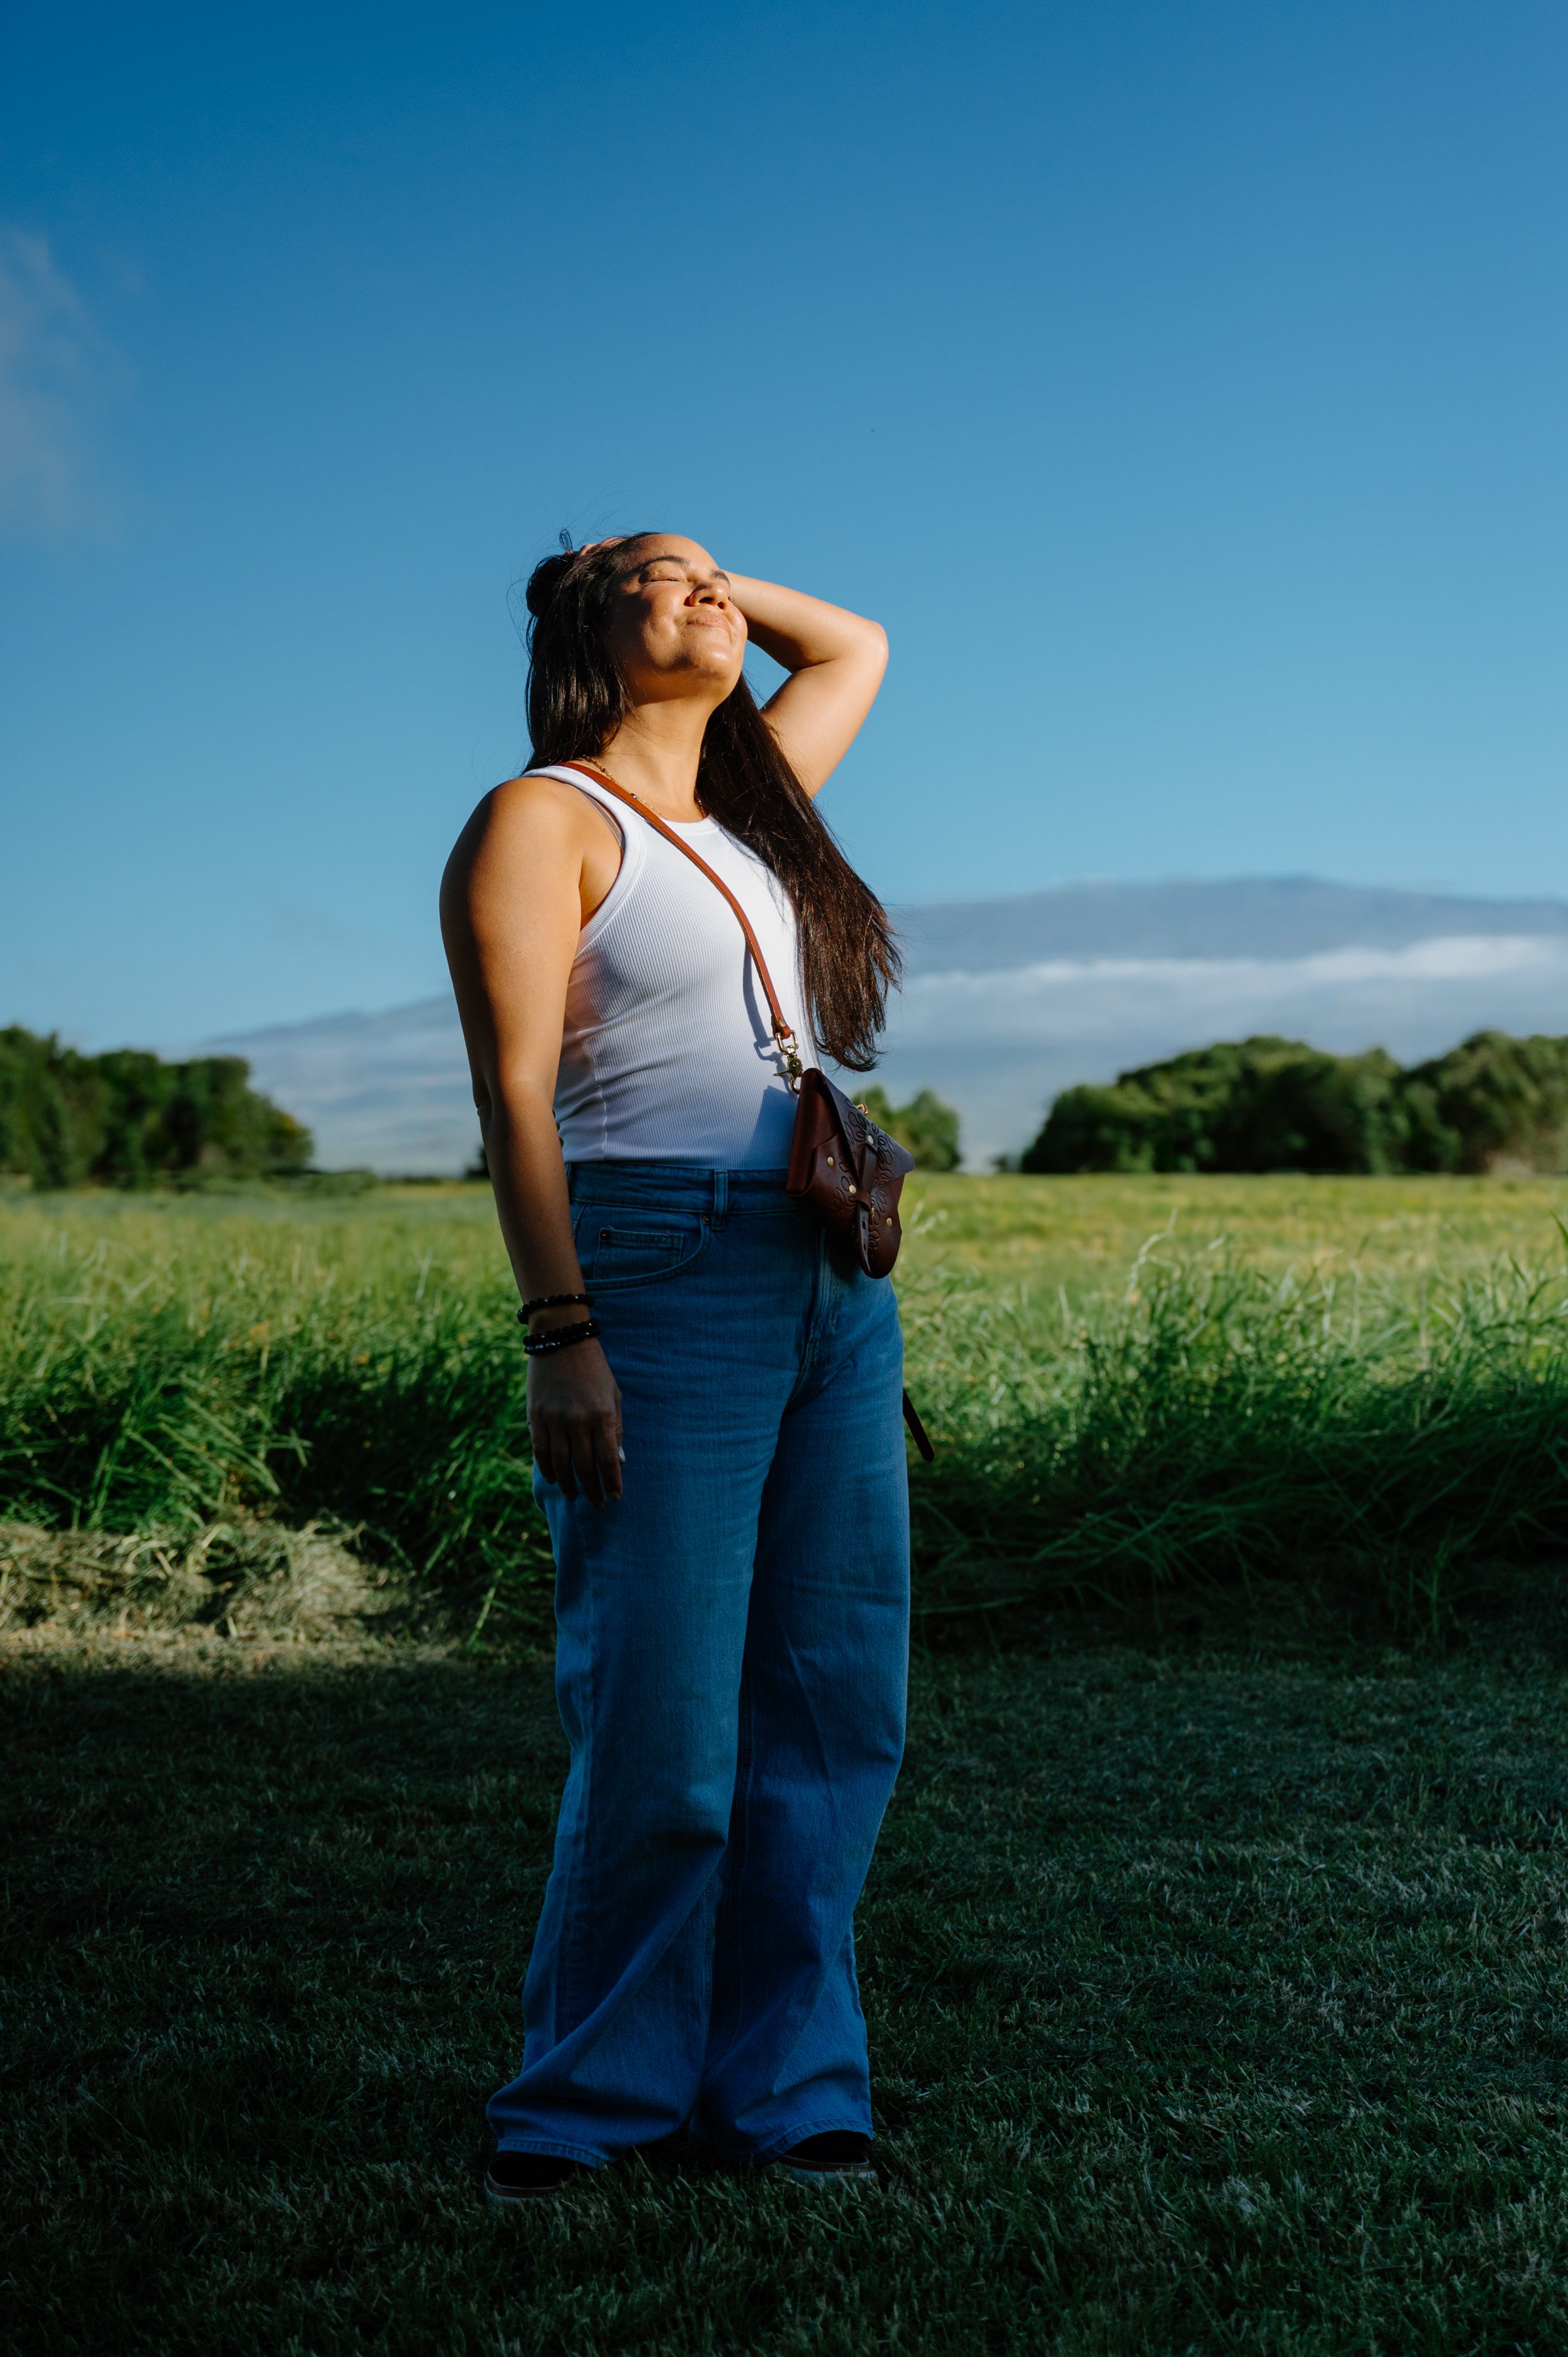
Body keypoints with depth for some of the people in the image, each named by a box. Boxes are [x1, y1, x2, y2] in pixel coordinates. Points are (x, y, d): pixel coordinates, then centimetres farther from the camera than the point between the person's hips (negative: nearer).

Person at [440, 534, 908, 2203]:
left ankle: (784, 2084, 14)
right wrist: (560, 1340, -16)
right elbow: (515, 1092, -8)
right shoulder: (541, 819, 1)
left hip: (833, 1294, 7)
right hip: (663, 1278, -7)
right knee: (664, 1733, -7)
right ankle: (594, 2102, 8)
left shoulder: (748, 806, 21)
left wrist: (717, 589, 27)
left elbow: (855, 647, 39)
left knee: (833, 1707, 5)